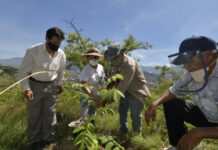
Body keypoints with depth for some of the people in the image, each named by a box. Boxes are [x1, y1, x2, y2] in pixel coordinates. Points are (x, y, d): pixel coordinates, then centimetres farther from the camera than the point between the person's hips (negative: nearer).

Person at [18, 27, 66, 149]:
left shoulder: (61, 54, -7)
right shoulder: (33, 51, -18)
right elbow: (23, 71, -10)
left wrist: (59, 84, 12)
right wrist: (26, 88, -18)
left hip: (51, 86, 3)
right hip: (34, 85, -2)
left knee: (50, 113, 10)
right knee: (34, 114, 9)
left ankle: (48, 139, 28)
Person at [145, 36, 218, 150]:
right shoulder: (191, 74, -12)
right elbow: (173, 91, 0)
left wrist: (199, 132, -40)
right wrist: (155, 104, -17)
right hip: (206, 116, 6)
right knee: (170, 104, -6)